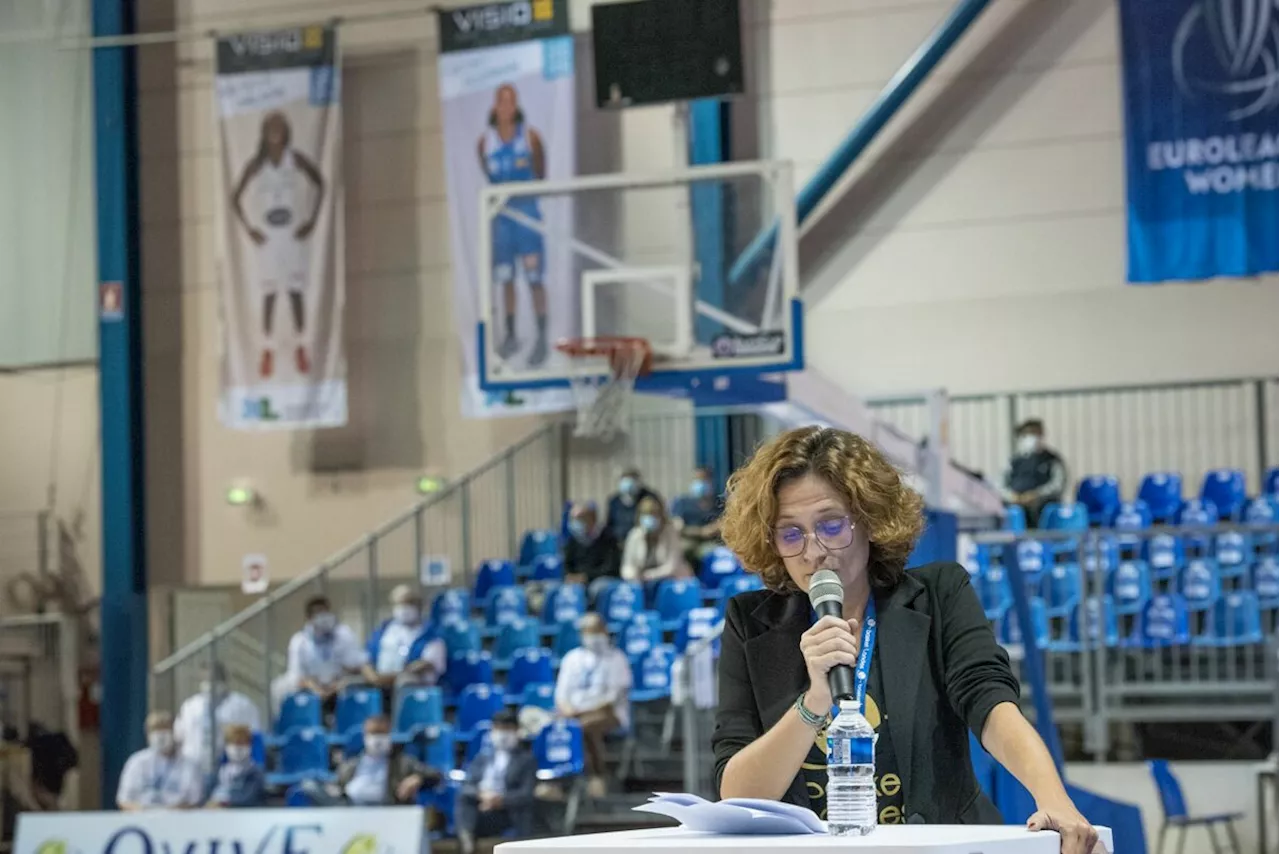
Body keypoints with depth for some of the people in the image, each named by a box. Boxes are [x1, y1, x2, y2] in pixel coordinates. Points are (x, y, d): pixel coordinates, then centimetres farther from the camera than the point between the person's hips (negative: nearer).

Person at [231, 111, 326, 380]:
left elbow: (320, 185, 7)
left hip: (295, 233, 0)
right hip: (267, 236, 0)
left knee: (296, 291, 0)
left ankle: (301, 347, 6)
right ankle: (267, 351, 4)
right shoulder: (256, 165, -2)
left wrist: (312, 219, 0)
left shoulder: (296, 160, -3)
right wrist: (248, 229, -3)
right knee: (268, 294, 1)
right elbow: (236, 199, 5)